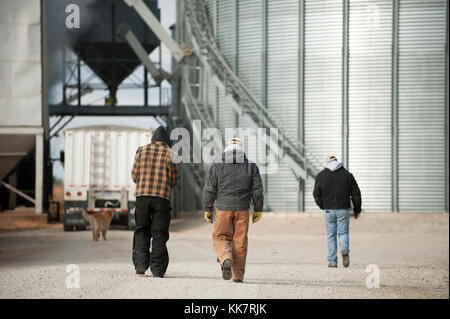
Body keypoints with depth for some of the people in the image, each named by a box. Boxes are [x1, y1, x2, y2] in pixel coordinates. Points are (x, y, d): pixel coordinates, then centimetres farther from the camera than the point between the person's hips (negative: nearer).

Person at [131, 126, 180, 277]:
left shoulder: (141, 150, 6)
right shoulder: (170, 154, 2)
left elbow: (135, 175, 6)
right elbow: (175, 180, 4)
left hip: (142, 195, 1)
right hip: (163, 197, -1)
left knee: (141, 230, 12)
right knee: (159, 233, 4)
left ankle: (140, 264, 2)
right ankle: (157, 269, 0)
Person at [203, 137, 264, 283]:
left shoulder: (217, 167, 0)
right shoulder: (251, 167, 2)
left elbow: (209, 190, 0)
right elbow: (257, 190, 3)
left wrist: (207, 209, 8)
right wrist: (258, 210, 10)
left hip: (223, 209, -1)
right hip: (242, 210, 1)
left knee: (220, 238, 10)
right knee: (240, 242, 7)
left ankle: (226, 259, -19)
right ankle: (238, 275, 7)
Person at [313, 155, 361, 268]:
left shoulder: (321, 175, 3)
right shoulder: (347, 174, 4)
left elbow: (316, 194, 3)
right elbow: (356, 194, 5)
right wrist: (357, 210, 14)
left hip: (329, 210, 0)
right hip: (343, 209, 0)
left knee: (331, 235, 8)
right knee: (343, 233, 9)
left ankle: (332, 261, 6)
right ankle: (344, 249, -22)